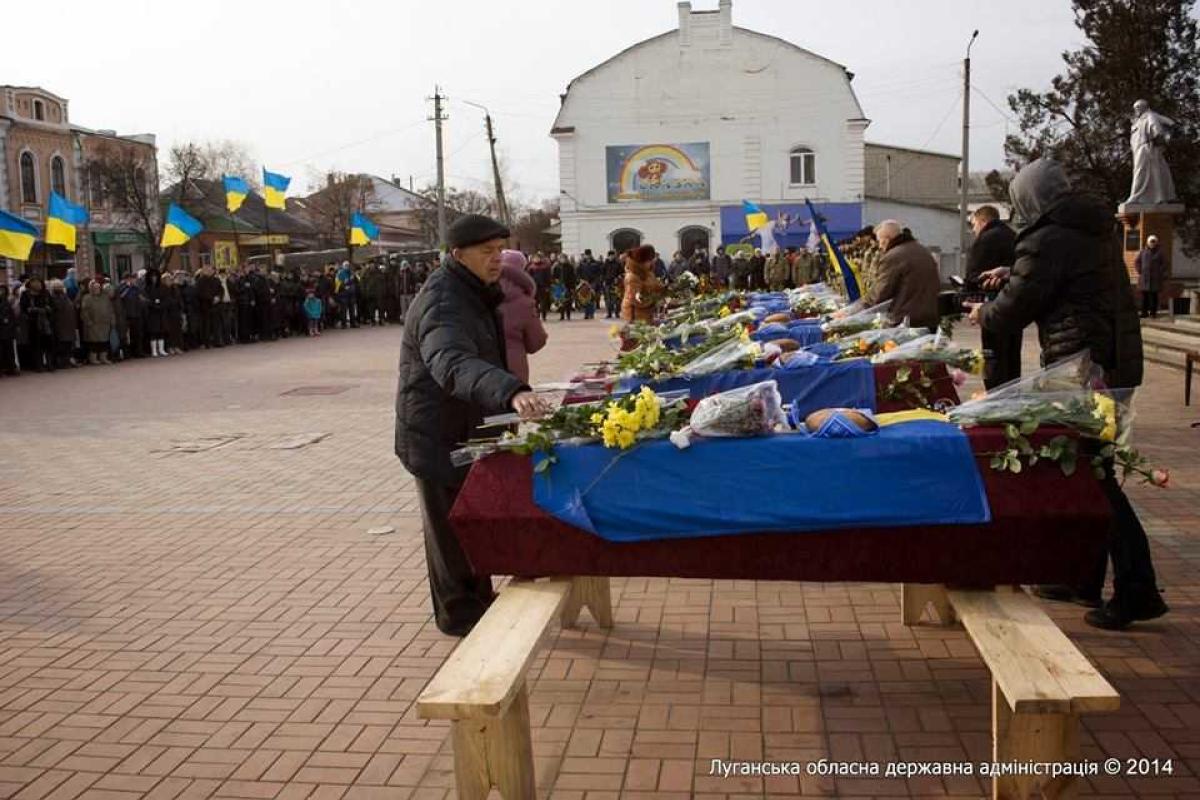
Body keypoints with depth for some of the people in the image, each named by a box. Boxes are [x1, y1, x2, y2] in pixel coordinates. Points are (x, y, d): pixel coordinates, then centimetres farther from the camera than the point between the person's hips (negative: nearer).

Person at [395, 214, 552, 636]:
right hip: (440, 435, -10)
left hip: (467, 428, 10)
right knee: (452, 527, 5)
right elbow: (454, 365, -47)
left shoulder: (474, 294, 7)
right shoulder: (443, 303, -28)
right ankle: (459, 614, 23)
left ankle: (478, 600, 39)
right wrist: (513, 392, -63)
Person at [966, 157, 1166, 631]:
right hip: (1115, 362, 10)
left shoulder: (1047, 241, -14)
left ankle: (1137, 591, -2)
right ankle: (1084, 578, 26)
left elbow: (1013, 312, -8)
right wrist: (1014, 276, 31)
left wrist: (982, 314, 12)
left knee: (1093, 477, -5)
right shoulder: (1095, 230, 14)